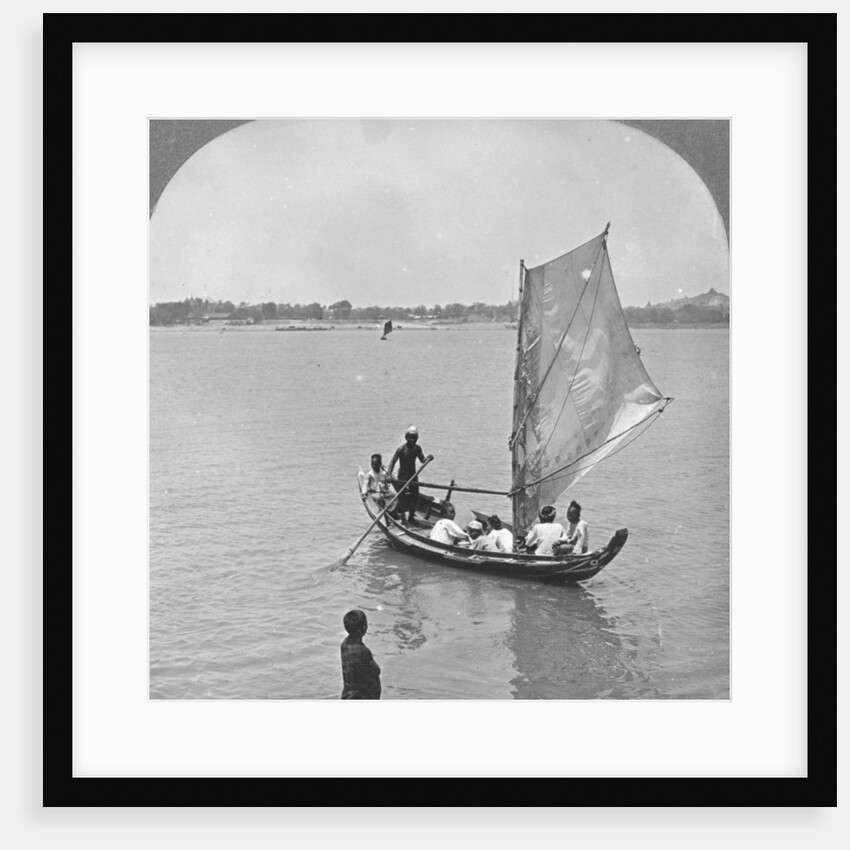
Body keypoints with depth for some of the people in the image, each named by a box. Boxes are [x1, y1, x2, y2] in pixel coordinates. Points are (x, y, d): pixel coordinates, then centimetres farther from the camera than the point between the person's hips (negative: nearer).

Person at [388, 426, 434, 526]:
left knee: (415, 497, 7)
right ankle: (402, 518, 9)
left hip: (413, 475, 6)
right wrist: (390, 474, -30)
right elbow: (393, 461, -18)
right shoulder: (401, 448, -17)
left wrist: (428, 458, -15)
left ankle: (411, 518, 22)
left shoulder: (417, 448, 0)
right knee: (403, 498, -4)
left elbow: (422, 460, 8)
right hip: (403, 476, -6)